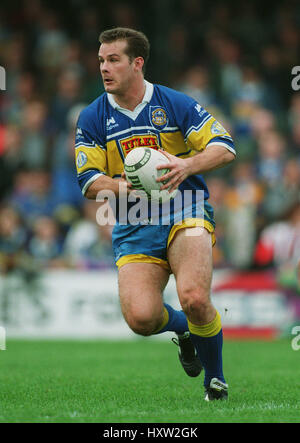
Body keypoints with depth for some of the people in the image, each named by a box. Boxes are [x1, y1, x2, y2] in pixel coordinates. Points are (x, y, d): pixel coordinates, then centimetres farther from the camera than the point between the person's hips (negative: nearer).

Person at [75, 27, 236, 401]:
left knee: (194, 299, -28)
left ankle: (215, 380, 1)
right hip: (133, 227, 2)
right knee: (140, 318, -20)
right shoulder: (92, 118, 5)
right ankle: (182, 328, 19)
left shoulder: (175, 104, -1)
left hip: (186, 210, -2)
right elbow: (88, 181, 2)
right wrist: (121, 186, -19)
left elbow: (225, 148, -3)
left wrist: (187, 165, -23)